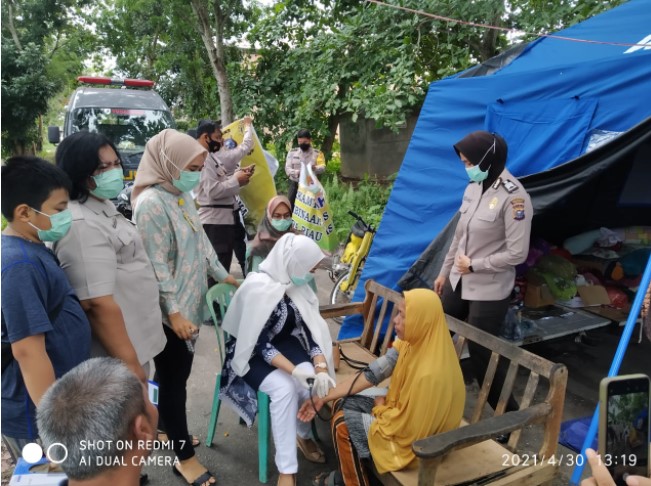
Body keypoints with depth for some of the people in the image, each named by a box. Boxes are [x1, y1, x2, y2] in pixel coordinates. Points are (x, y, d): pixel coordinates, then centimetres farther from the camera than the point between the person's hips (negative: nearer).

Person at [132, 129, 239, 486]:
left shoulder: (183, 196, 8)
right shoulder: (152, 203, -19)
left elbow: (201, 242, 16)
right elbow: (156, 265, -21)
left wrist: (223, 275, 18)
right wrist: (173, 311, -21)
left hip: (188, 302, 8)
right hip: (168, 311, -8)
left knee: (179, 375, 20)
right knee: (173, 379, 4)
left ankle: (171, 432, 39)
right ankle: (185, 457, 18)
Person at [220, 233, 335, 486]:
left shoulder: (296, 286, -6)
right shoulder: (258, 288, -27)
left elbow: (310, 329, -7)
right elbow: (260, 343, -28)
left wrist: (321, 367, -23)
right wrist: (294, 371, -37)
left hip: (281, 343, 6)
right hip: (250, 351, -5)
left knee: (313, 381, -21)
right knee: (284, 388, -30)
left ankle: (303, 434, 7)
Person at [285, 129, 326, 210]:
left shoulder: (317, 153, 3)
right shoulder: (292, 152, 7)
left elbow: (323, 168, -9)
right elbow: (287, 169, -2)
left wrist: (315, 168, -34)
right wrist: (298, 173, -24)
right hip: (294, 185, 1)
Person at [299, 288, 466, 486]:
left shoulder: (429, 373, -36)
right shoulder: (411, 343, -10)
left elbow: (405, 426, -28)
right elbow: (370, 374, -6)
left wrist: (380, 407, -6)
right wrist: (322, 398, -5)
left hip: (412, 438, -8)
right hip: (405, 414, 8)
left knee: (342, 423, -8)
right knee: (342, 405, 5)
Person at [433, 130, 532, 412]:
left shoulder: (513, 197, -21)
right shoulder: (474, 186, 4)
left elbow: (517, 254, -21)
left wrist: (474, 265, -14)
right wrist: (445, 272, 16)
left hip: (489, 291, -8)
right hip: (458, 281, 8)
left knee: (481, 353, 2)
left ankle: (509, 414, 25)